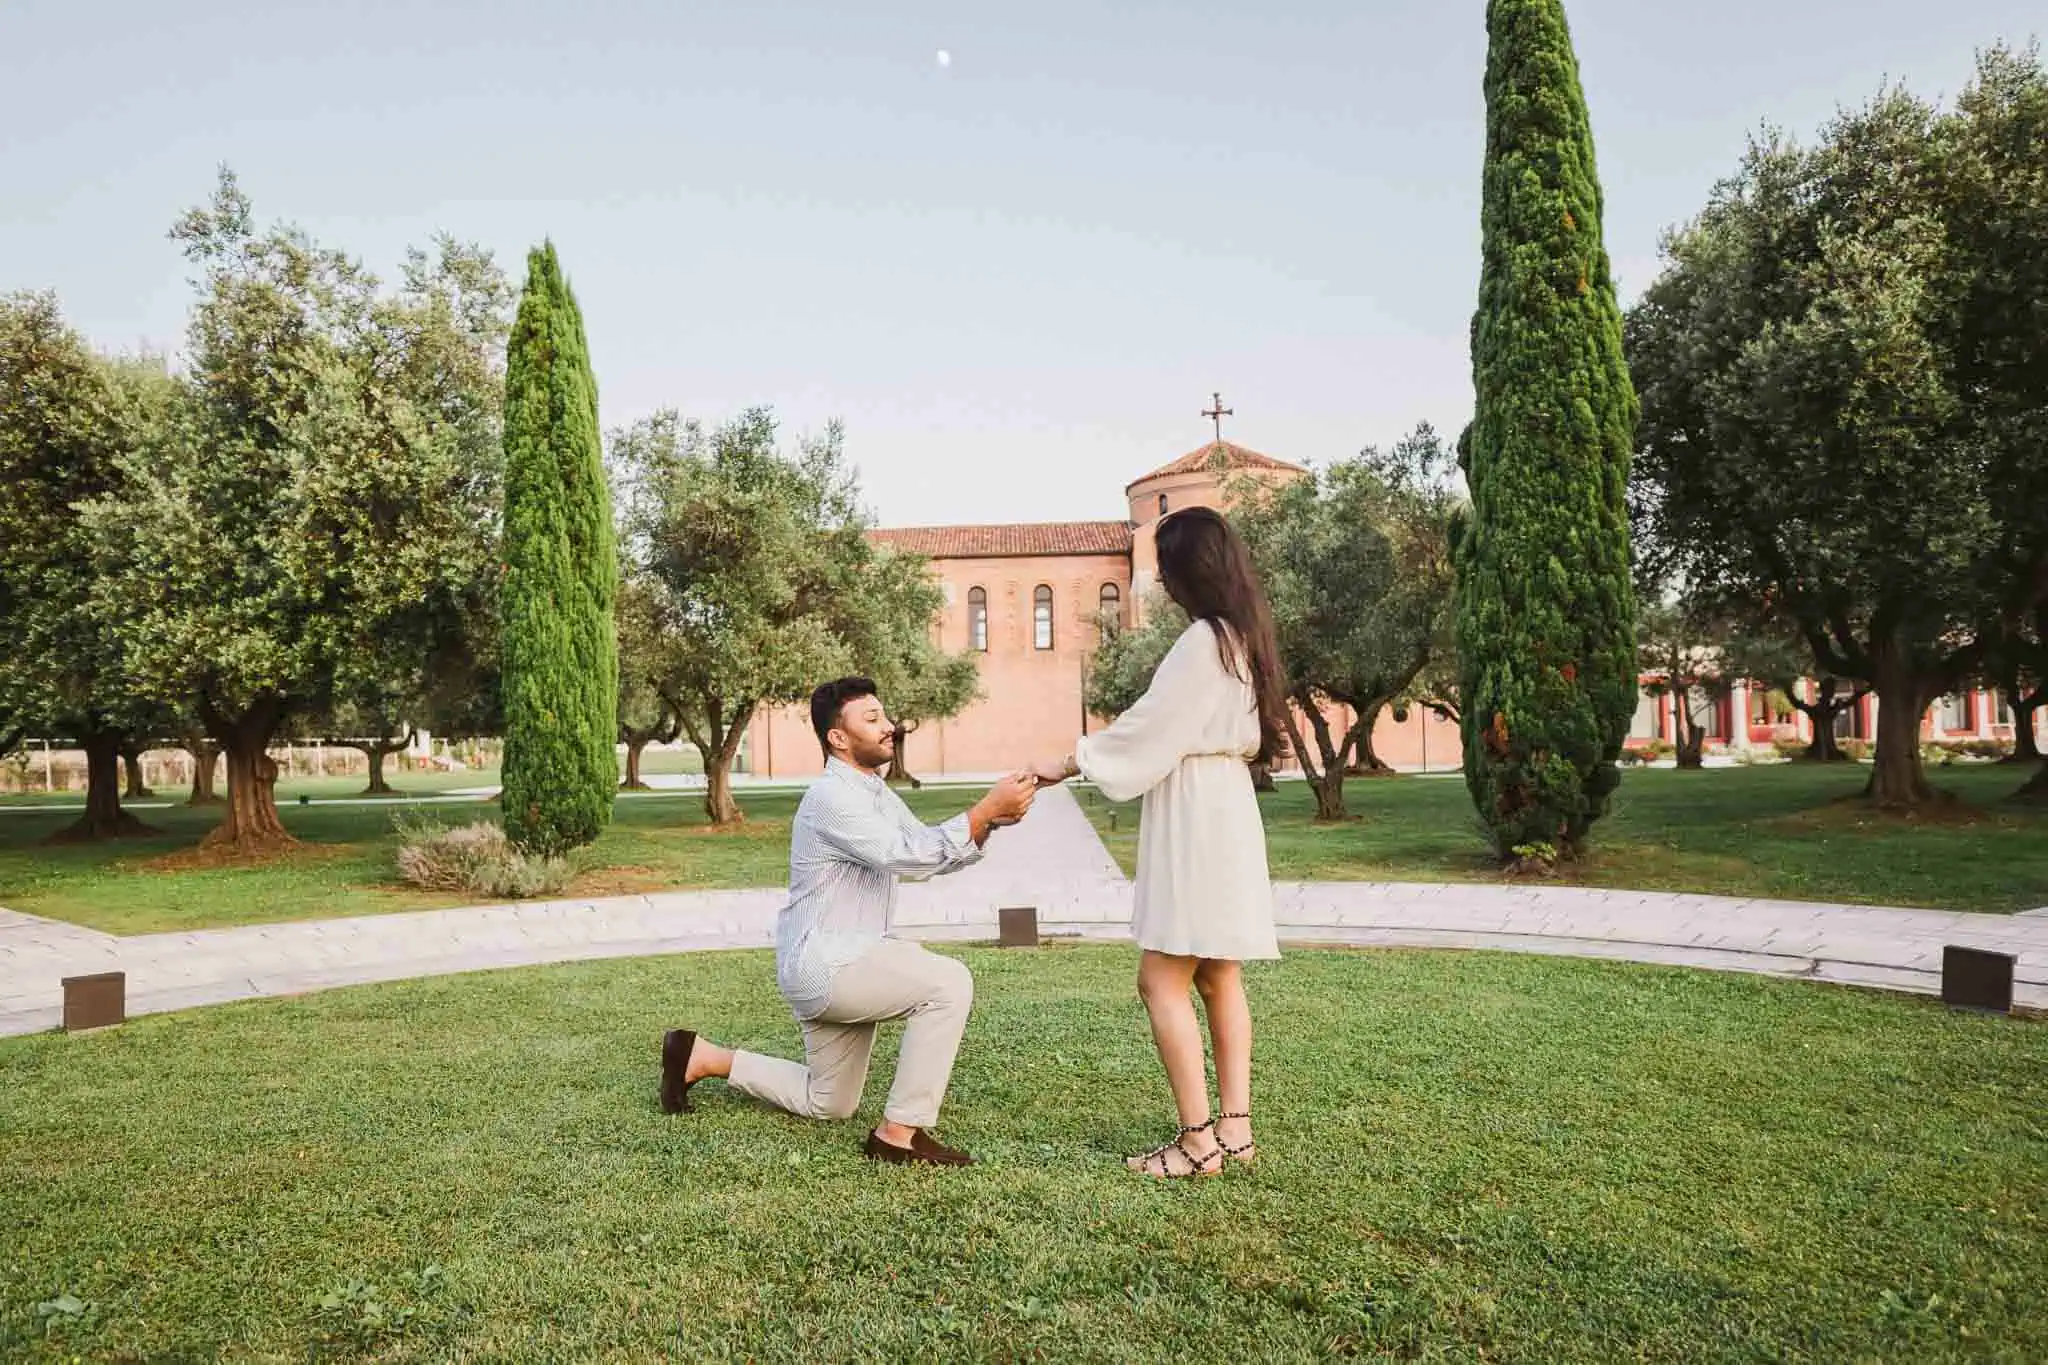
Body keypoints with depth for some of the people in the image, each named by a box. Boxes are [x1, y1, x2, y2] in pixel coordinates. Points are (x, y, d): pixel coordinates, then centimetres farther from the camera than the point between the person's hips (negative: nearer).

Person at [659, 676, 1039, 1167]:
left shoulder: (877, 794, 12)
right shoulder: (832, 797, -19)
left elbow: (934, 855, 9)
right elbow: (906, 853, -29)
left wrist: (988, 821, -9)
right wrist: (987, 809, -28)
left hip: (840, 962, 10)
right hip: (822, 964, -10)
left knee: (826, 1104, 22)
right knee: (947, 982, -25)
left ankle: (702, 1057, 30)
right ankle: (900, 1133, -16)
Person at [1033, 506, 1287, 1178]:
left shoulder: (1202, 642, -16)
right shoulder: (1242, 637, 13)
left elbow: (1145, 728, -14)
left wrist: (1067, 763, -3)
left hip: (1195, 819, -10)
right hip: (1225, 809, 10)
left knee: (1162, 980, -5)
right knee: (1218, 977, 12)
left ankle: (1199, 1141, -1)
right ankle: (1234, 1129, 17)